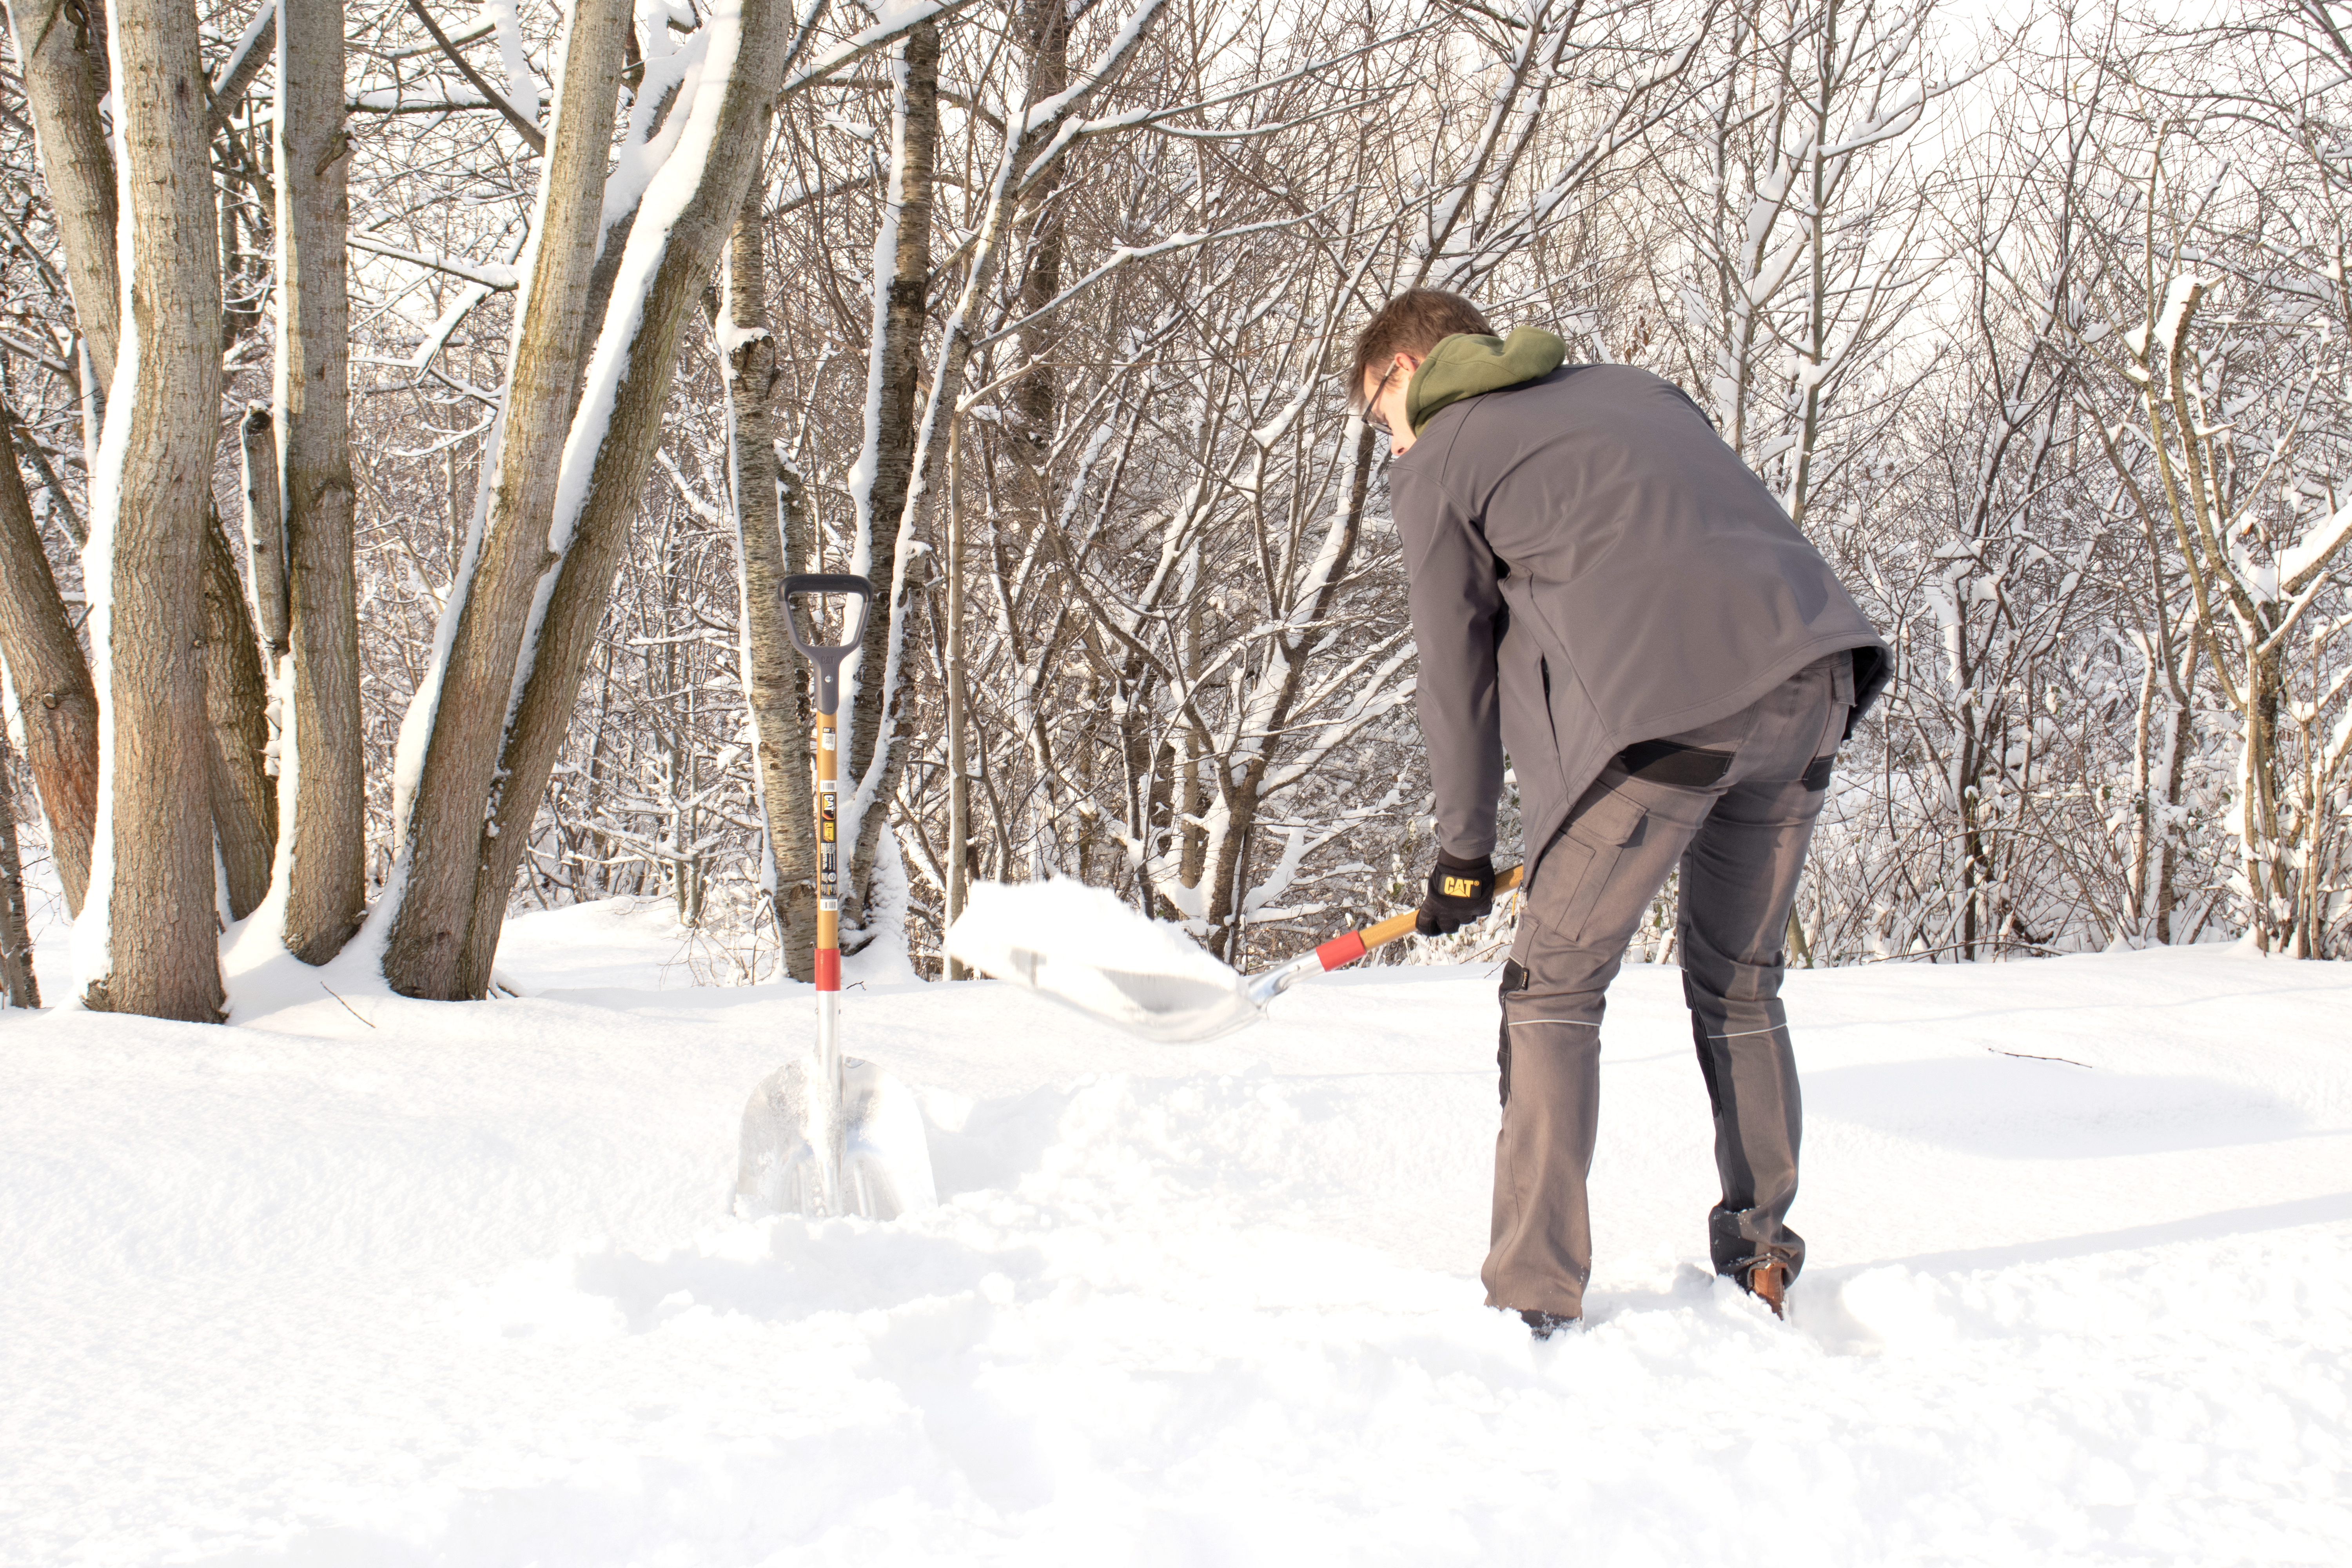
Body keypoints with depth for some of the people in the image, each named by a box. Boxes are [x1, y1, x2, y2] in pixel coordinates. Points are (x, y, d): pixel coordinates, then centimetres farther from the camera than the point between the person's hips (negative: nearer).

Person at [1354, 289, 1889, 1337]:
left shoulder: (1435, 465, 12)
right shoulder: (1628, 386, 30)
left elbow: (1457, 673, 13)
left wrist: (1463, 854, 23)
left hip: (1665, 709, -6)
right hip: (1813, 673, 7)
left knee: (1553, 988, 5)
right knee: (1739, 983, 21)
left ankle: (1534, 1300, 1)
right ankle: (1762, 1264, 24)